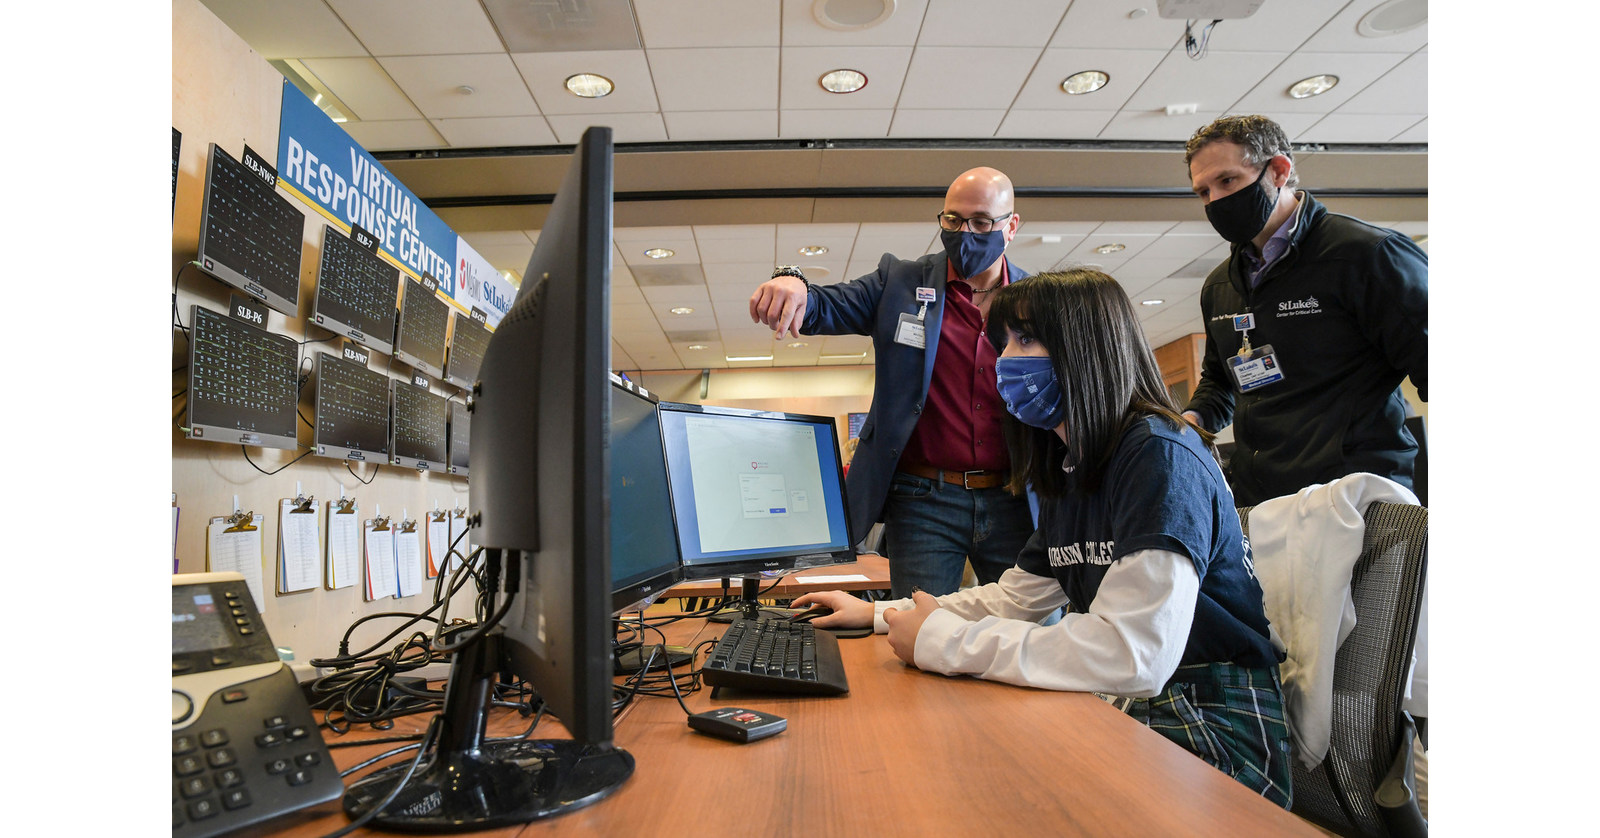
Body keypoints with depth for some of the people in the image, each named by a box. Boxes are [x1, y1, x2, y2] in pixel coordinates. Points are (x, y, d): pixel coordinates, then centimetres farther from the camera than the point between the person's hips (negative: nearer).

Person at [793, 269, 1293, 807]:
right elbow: (1016, 597, 16)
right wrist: (876, 614, 11)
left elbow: (1131, 655, -31)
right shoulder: (1071, 472, 9)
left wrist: (940, 640, -24)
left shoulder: (1160, 458, -20)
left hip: (1216, 732, -7)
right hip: (1130, 711, 7)